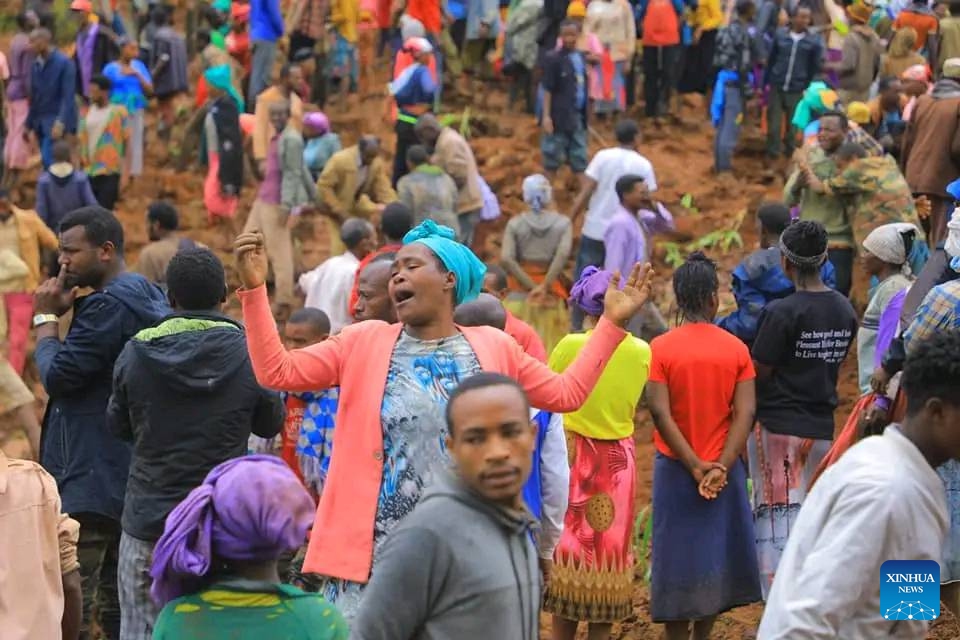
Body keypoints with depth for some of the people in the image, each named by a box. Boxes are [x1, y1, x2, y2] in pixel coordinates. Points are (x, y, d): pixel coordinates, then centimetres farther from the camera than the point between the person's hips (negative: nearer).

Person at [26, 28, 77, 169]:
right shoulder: (35, 65, 9)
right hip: (40, 121, 7)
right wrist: (29, 124, 14)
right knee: (48, 161, 7)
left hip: (57, 120, -7)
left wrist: (60, 122, -26)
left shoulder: (64, 63, -11)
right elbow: (34, 97, 15)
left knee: (49, 160, -17)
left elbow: (67, 96, -17)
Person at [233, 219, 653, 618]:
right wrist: (254, 288, -8)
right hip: (370, 552, -1)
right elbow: (275, 371, 1)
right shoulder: (364, 342, 5)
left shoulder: (493, 348, 8)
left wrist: (611, 323, 12)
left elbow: (566, 393, 16)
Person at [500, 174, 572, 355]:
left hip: (519, 294, 0)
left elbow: (506, 259, -12)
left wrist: (531, 286, -10)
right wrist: (545, 287, -16)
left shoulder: (515, 223, 0)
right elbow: (563, 254, -17)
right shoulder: (562, 223, -1)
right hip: (552, 294, 0)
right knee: (549, 347, 5)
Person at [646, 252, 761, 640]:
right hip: (723, 469, 2)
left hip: (676, 467, -1)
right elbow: (745, 412, -11)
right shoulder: (736, 349, -4)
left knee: (678, 560, 6)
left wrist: (695, 467, -13)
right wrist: (720, 467, -13)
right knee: (715, 554, 14)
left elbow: (660, 413, -15)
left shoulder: (661, 348, -9)